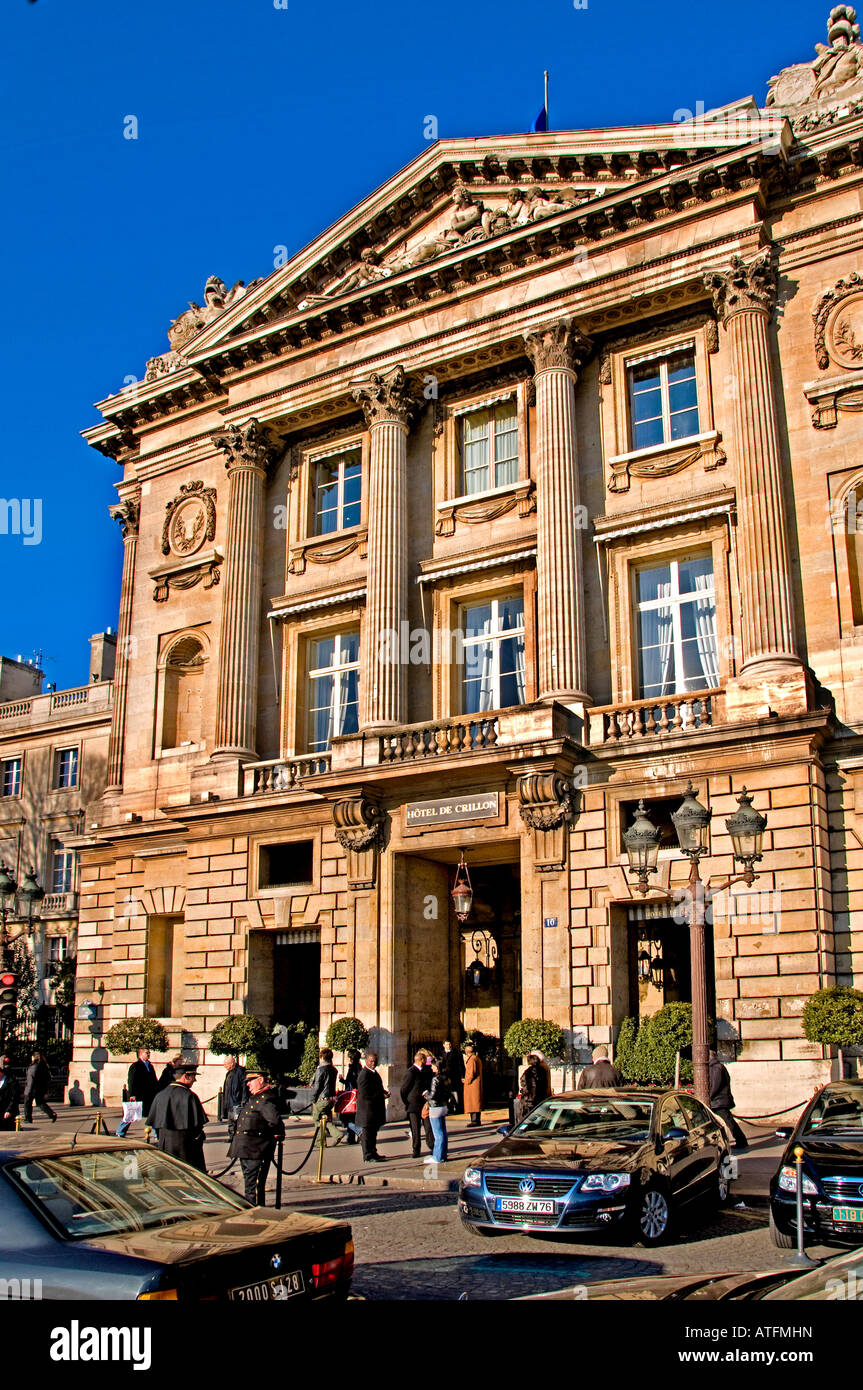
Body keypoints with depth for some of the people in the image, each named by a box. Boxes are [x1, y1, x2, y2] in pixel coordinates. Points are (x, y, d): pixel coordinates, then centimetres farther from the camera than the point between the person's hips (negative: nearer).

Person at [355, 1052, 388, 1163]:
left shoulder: (374, 1072, 15)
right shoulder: (364, 1074, -17)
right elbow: (365, 1094, -23)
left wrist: (384, 1092, 8)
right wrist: (382, 1096, -17)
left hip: (375, 1110, 10)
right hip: (368, 1109, -10)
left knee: (373, 1132, 18)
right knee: (368, 1133, -2)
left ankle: (373, 1153, 27)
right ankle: (368, 1156, 3)